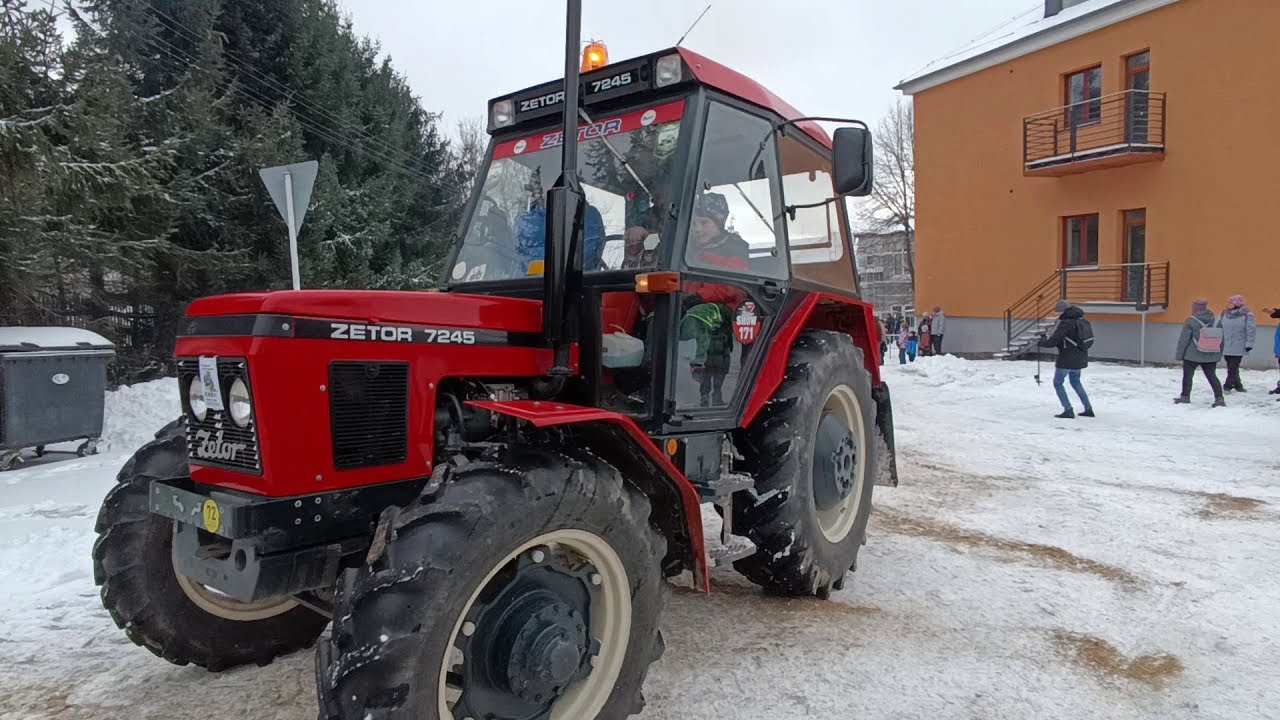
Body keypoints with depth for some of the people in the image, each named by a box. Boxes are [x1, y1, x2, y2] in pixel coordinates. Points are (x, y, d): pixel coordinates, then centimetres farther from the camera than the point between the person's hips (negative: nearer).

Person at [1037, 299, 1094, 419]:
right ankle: (1088, 409, 24)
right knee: (1076, 382, 23)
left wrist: (1040, 341, -1)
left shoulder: (1065, 323, -18)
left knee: (1058, 383, 4)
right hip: (1079, 358, 9)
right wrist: (1047, 337, 14)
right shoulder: (1079, 320, 9)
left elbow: (1053, 341, -19)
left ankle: (1068, 410, -2)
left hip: (1067, 358, -9)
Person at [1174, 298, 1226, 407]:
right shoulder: (1216, 320, 3)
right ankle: (1219, 398, 5)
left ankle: (1185, 397, 14)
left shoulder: (1191, 321, -13)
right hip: (1211, 356, 4)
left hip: (1192, 355, -4)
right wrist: (1219, 354, 19)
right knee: (1212, 376, 10)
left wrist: (1179, 354, -2)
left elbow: (1183, 339, -10)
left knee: (1187, 376, 9)